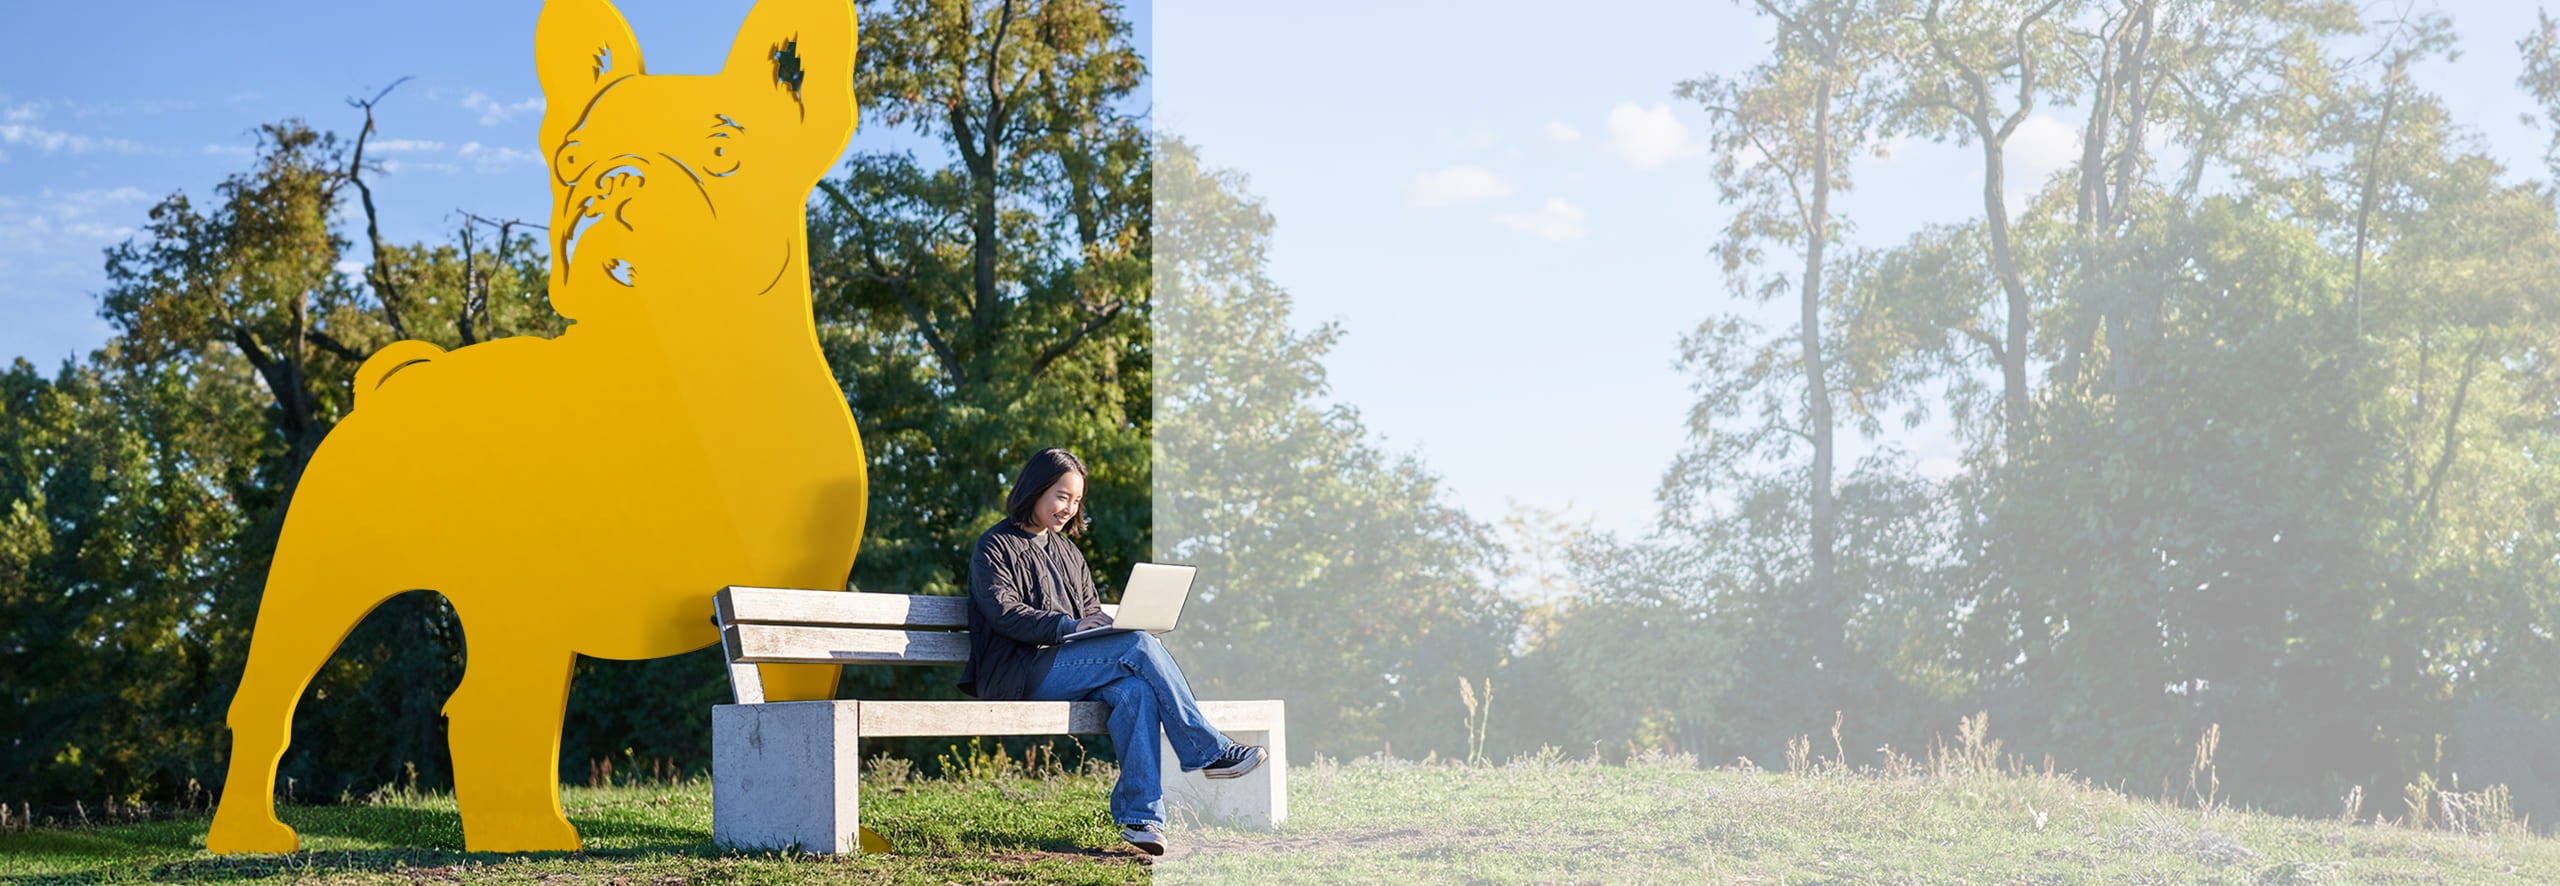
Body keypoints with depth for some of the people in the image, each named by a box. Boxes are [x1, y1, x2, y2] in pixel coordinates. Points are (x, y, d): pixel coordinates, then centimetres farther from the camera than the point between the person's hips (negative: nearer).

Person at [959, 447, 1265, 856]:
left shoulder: (1067, 552, 27)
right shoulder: (996, 547, 4)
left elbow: (1092, 613, 24)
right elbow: (1005, 613, -11)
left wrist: (1120, 629, 0)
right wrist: (1070, 627, -22)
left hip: (1068, 665, 7)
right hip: (1021, 673, -7)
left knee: (1136, 690, -29)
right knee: (1139, 646, -26)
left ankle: (1141, 815, -36)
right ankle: (1210, 752, -20)